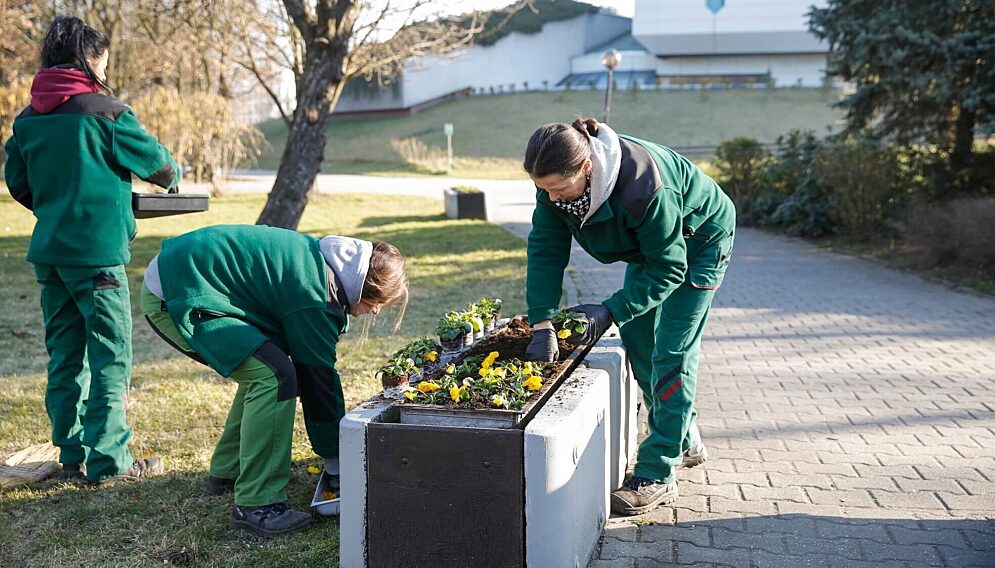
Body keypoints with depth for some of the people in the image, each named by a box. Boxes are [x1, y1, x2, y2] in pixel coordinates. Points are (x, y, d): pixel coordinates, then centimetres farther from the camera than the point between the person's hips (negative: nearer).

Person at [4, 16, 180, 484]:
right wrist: (172, 176, 20)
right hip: (97, 252, -7)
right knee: (110, 357, 0)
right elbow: (159, 164, -2)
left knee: (65, 356, 13)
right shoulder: (105, 112, -9)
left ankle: (72, 455, 20)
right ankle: (108, 459, 1)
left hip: (48, 252, 7)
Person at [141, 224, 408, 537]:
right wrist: (338, 467, 0)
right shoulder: (314, 296, -20)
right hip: (175, 298, -11)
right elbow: (319, 379, -12)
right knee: (274, 375, -18)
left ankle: (227, 473, 28)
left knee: (263, 366, 18)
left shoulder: (321, 259, 10)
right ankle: (256, 504, -11)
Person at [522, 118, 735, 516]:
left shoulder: (644, 188, -43)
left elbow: (668, 269, -33)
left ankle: (657, 475, -4)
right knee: (637, 342, 9)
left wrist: (610, 311, -38)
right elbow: (545, 249, -18)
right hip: (649, 244, 8)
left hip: (698, 241, -7)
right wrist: (542, 323, -25)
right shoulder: (555, 180, -23)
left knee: (670, 353, -11)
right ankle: (686, 442, 26)